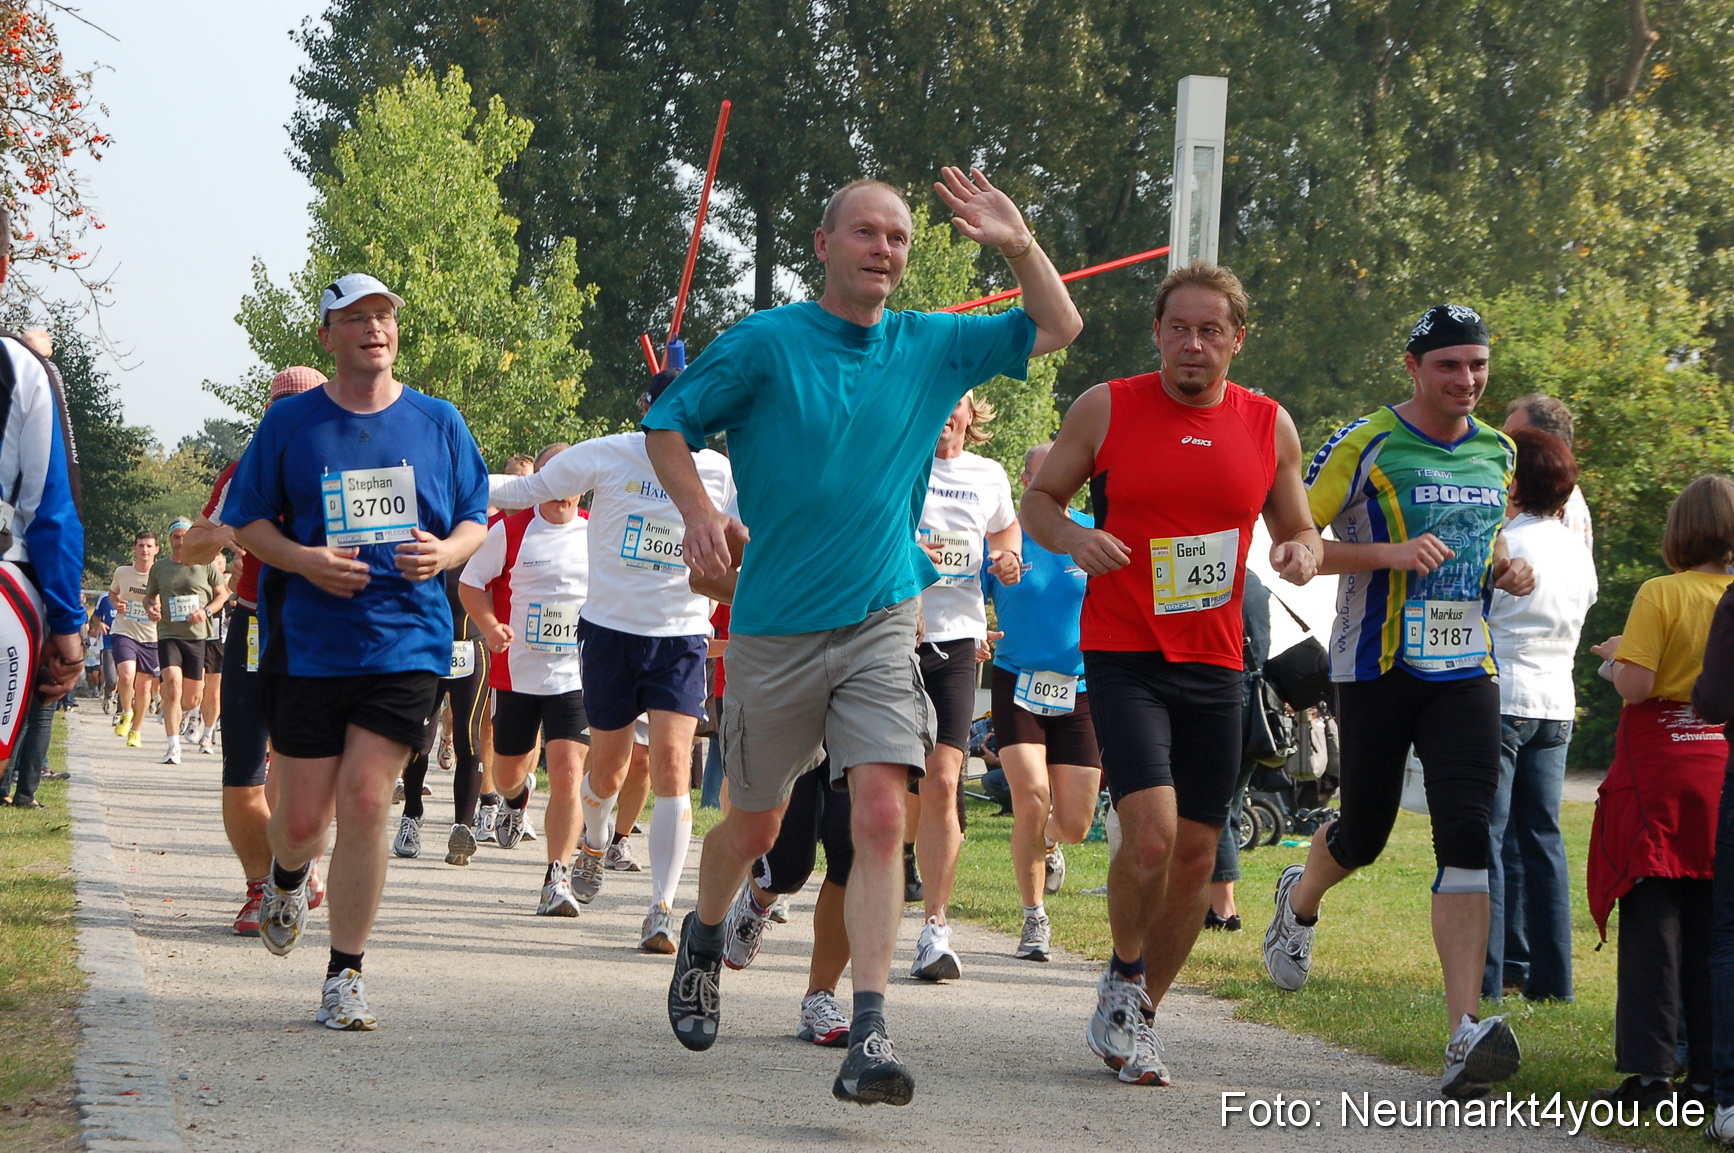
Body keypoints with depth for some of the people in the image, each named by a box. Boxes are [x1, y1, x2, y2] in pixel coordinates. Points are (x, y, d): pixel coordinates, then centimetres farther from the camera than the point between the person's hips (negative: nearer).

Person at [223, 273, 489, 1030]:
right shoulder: (289, 422, 3)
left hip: (406, 641, 0)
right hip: (307, 645, 0)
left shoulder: (438, 423, 7)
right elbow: (245, 520, 7)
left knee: (365, 801, -11)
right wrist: (304, 559, -12)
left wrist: (448, 551, -9)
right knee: (303, 815, 2)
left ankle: (345, 975, 0)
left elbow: (476, 518, 14)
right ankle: (286, 878, 41)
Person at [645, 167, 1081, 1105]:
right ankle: (702, 938, 46)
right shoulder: (766, 342, -5)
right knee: (755, 824, 13)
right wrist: (700, 514, -17)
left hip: (881, 623, 1)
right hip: (775, 629, -1)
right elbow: (666, 424, 0)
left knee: (880, 816, -16)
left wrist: (1019, 247, -7)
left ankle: (868, 1036, -19)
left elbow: (1057, 328, 11)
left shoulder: (932, 348, 5)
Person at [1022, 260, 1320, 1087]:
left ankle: (1132, 1018, 23)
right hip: (1122, 655, -4)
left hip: (1214, 665, 4)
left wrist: (1302, 553, -7)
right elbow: (1038, 498, 6)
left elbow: (1298, 530, 17)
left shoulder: (1269, 427, 7)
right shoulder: (1106, 409, -2)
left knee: (1197, 854, 5)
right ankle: (1124, 978, 7)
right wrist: (1070, 536, -16)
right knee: (1150, 832, -21)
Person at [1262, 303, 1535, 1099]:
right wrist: (1389, 554, -21)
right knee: (1364, 833, 8)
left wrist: (1506, 571, 4)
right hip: (1378, 668, -3)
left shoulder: (1497, 453, 11)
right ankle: (1300, 900, 47)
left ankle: (1464, 1034, -21)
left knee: (1466, 835, -13)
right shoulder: (1366, 444, -7)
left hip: (1465, 669, 3)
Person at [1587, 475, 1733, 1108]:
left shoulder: (1662, 594, -11)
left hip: (1661, 771, -4)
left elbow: (1636, 684, -17)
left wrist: (1616, 654, 2)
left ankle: (1649, 1067, -6)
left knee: (1651, 919, -2)